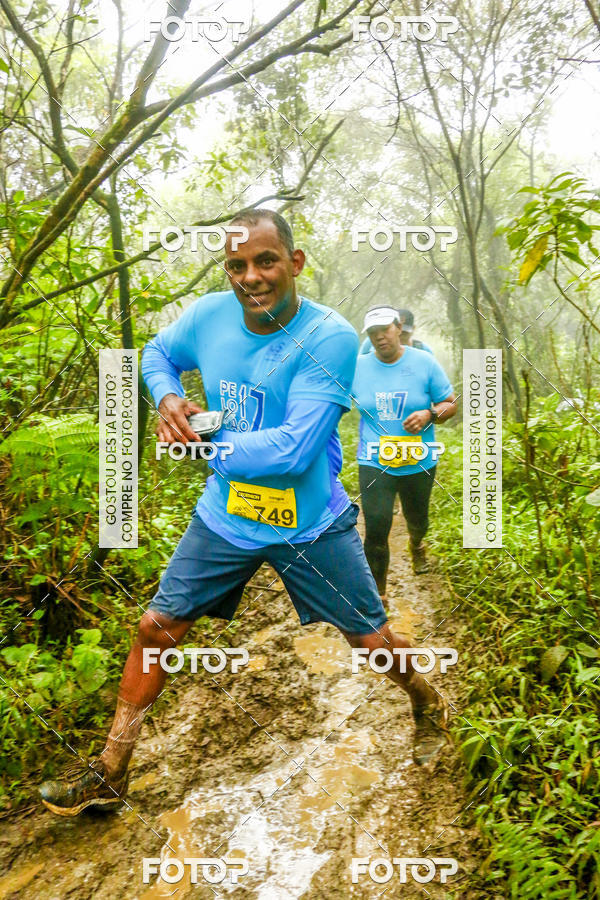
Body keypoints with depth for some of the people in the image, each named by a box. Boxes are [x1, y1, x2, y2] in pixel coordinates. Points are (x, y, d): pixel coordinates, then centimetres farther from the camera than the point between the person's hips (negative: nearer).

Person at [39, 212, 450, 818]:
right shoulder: (209, 315, -8)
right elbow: (158, 353, 14)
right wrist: (167, 398, -8)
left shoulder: (330, 338, -24)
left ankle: (430, 708, 45)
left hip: (309, 525, -4)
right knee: (156, 628, 6)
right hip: (226, 516, 4)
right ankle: (109, 774, 24)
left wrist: (203, 440, -23)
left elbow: (292, 449, -32)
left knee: (371, 639, 10)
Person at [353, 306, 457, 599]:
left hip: (419, 464, 1)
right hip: (374, 464, -1)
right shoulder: (357, 366, -3)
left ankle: (416, 544, 62)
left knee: (417, 520, 23)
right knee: (375, 532, -9)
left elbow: (450, 403, -1)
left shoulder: (425, 363, -5)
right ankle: (378, 595, 10)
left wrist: (429, 415, -21)